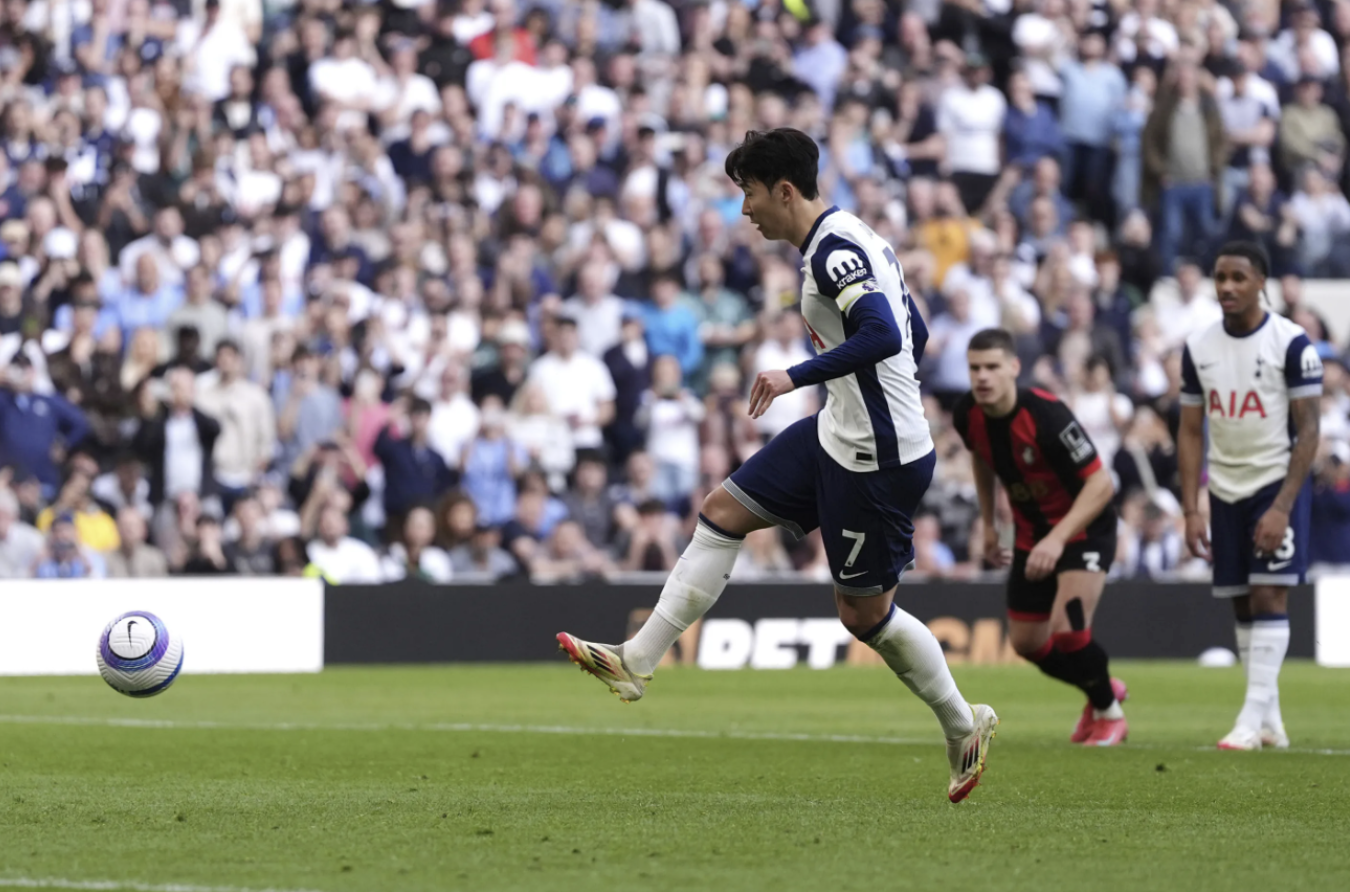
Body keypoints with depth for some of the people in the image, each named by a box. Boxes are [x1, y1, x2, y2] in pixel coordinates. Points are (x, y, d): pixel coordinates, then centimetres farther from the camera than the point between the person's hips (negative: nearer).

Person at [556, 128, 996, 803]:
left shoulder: (834, 250, -20)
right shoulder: (848, 239, 11)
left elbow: (882, 337, -33)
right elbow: (912, 332, 18)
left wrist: (796, 376, -30)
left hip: (879, 459, -10)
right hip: (838, 436, 10)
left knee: (863, 612, 1)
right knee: (723, 512, 9)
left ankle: (964, 728, 18)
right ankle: (637, 661, 11)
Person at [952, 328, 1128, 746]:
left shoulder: (1046, 415, -31)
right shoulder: (967, 415, -11)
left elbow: (1101, 484, -29)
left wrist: (1058, 539, -37)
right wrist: (988, 523, 17)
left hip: (1083, 526, -7)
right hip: (1031, 532, 7)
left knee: (1066, 629, -23)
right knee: (1027, 643, 10)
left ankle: (1109, 713, 4)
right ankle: (1102, 690, 38)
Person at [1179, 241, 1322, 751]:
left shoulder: (1291, 343, -10)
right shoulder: (1198, 348, 4)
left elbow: (1309, 430, -11)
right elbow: (1191, 432, 9)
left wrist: (1282, 506, -17)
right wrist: (1191, 510, 2)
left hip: (1277, 485, -5)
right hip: (1226, 493, 5)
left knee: (1269, 598, -12)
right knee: (1243, 607, 5)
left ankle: (1253, 719, -15)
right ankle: (1270, 722, 12)